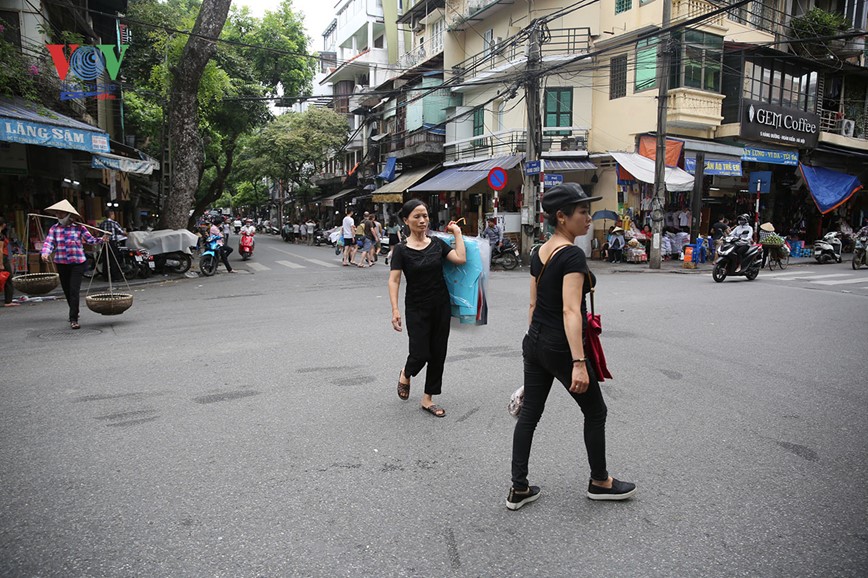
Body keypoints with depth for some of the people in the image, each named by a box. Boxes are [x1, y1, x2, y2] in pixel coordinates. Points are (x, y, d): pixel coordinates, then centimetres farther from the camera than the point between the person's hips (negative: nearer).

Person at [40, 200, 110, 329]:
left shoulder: (79, 227, -2)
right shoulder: (54, 228, 3)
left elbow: (90, 239, 1)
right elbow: (49, 242, -5)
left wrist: (101, 240, -17)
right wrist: (45, 253, -23)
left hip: (77, 262, -3)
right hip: (61, 263, 3)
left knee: (74, 291, -11)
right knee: (67, 291, 14)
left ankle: (73, 319, -9)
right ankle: (74, 312, 36)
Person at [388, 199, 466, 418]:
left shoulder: (437, 243, 2)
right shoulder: (402, 250, -8)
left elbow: (461, 259, -11)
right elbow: (394, 281, -13)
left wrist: (457, 233, -4)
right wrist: (395, 310, -23)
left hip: (441, 306, 4)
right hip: (417, 309, -3)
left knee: (438, 353, 6)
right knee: (420, 354, -5)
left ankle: (428, 399, 20)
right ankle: (406, 374, 32)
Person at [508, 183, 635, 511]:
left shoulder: (540, 253, 7)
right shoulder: (572, 255, -18)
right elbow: (570, 311, -26)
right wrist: (579, 363, -27)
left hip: (533, 342, 8)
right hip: (560, 347, -8)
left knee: (529, 413, 12)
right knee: (595, 412, 13)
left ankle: (518, 490, 19)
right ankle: (599, 482, 30)